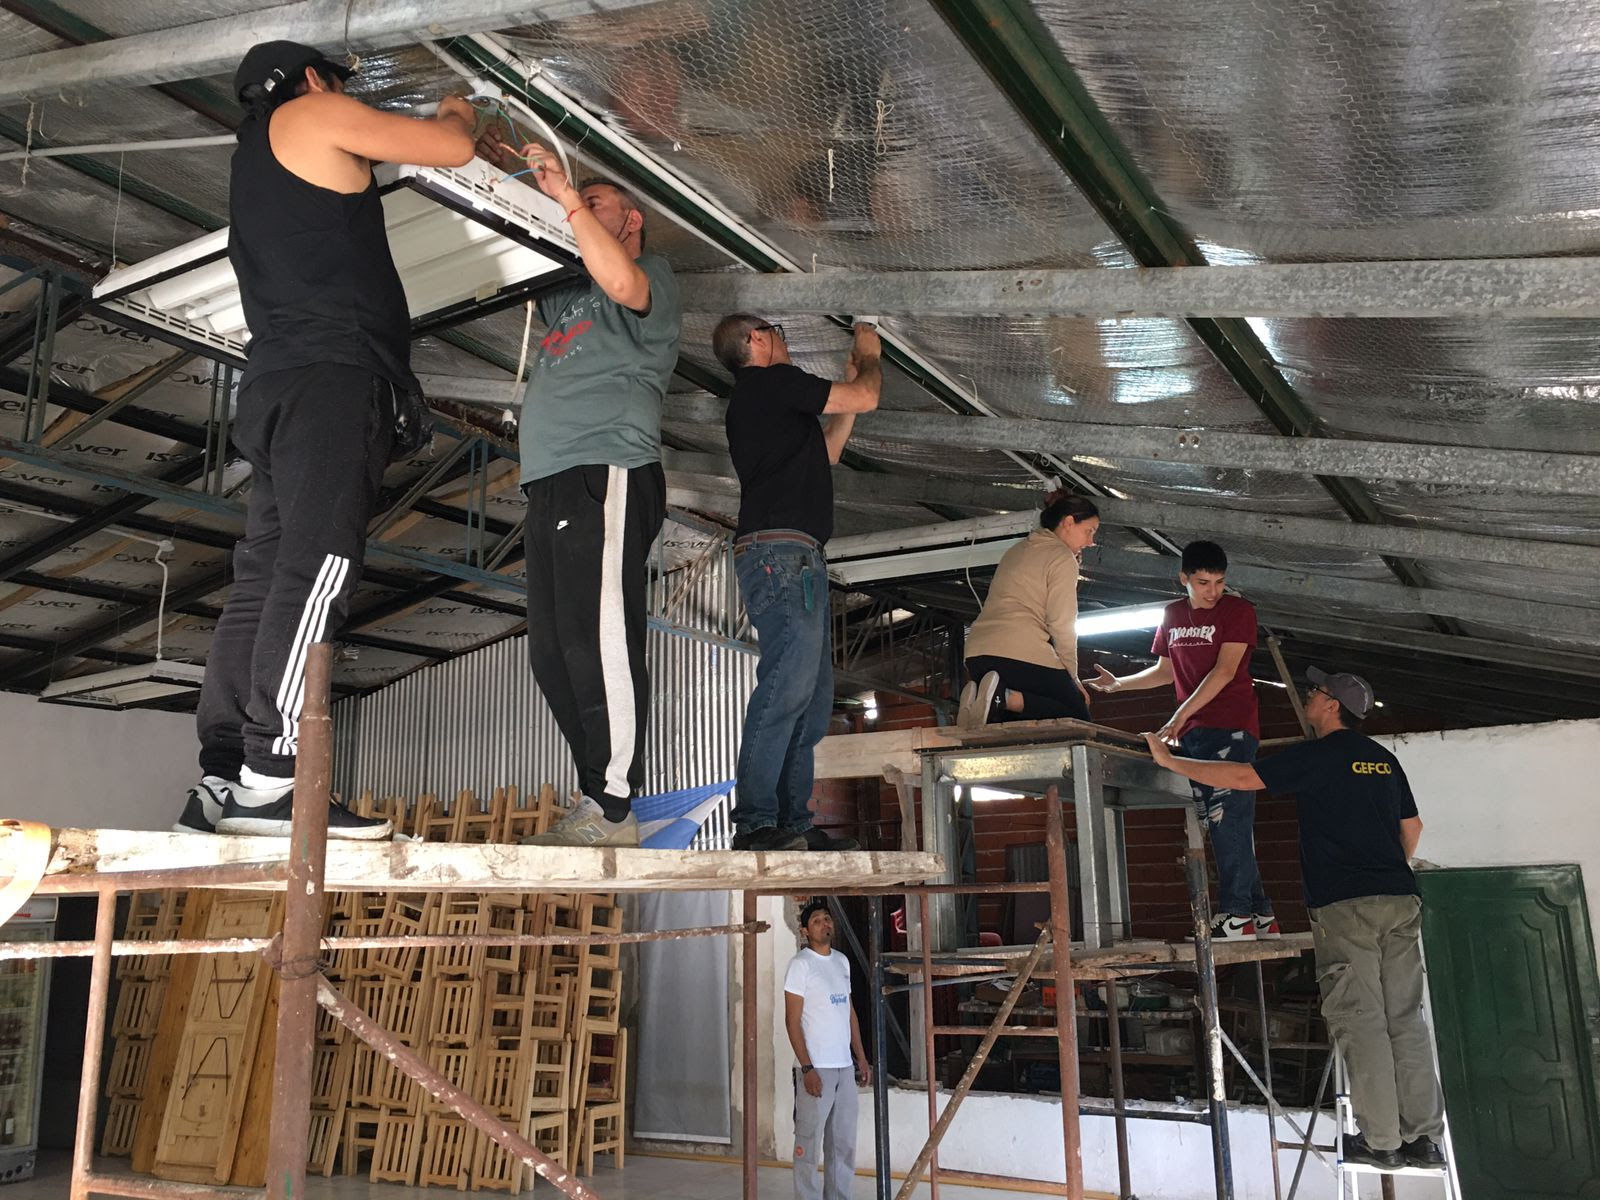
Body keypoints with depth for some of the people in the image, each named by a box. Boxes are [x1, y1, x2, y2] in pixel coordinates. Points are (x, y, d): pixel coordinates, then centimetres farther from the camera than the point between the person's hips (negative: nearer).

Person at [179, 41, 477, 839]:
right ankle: (267, 782, -26)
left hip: (279, 386, 9)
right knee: (315, 572, -19)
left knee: (265, 578, 1)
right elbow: (453, 150, 9)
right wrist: (457, 115, 30)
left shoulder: (255, 161, 33)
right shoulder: (312, 115, 9)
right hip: (332, 376, -9)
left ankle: (220, 785, -4)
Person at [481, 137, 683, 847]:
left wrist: (566, 192, -10)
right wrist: (515, 182, 19)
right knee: (555, 654, 4)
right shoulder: (565, 293, 31)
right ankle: (596, 806, 8)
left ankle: (613, 811, -14)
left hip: (609, 476, -9)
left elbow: (622, 283, -15)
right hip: (551, 485, 9)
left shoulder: (653, 273, 7)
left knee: (597, 643, -16)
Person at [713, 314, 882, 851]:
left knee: (813, 698, 6)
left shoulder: (756, 400, 29)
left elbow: (826, 452, 34)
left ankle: (793, 823, 6)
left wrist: (853, 379, 32)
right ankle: (756, 822, -21)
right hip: (780, 550, -10)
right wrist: (870, 356, 22)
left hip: (800, 559, 10)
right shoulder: (771, 382, 0)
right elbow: (866, 399, 1)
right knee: (788, 684, -19)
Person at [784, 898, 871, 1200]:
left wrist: (861, 1058, 14)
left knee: (844, 1143, 12)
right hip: (816, 1068, -7)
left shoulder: (842, 961, 12)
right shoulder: (801, 964, -9)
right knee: (808, 1144, -2)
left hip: (844, 1066, 7)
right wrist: (807, 1068, -17)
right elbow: (792, 1021, -12)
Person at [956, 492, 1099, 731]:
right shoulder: (1062, 558, 2)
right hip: (1023, 655, -8)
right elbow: (1062, 625, -5)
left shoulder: (1016, 551, 27)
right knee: (1078, 719, -2)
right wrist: (1072, 677, 4)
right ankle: (1007, 698, -22)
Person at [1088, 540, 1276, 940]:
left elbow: (1224, 671, -13)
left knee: (1227, 816, -14)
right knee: (1222, 825, 6)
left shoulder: (1238, 610, -4)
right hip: (1192, 734, 6)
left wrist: (1180, 716, -19)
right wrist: (1118, 684, 19)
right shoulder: (1173, 615, 14)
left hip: (1231, 727, -6)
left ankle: (1237, 914, -12)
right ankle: (1260, 914, 12)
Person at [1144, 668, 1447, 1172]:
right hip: (1401, 903, 7)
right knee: (1406, 1020, 8)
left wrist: (1169, 759, -3)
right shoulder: (1384, 760, 17)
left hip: (1345, 905, -7)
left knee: (1360, 1019, -2)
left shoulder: (1317, 756, -5)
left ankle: (1380, 1141, 0)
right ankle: (1425, 1137, 9)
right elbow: (1412, 826, 23)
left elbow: (1241, 777, -10)